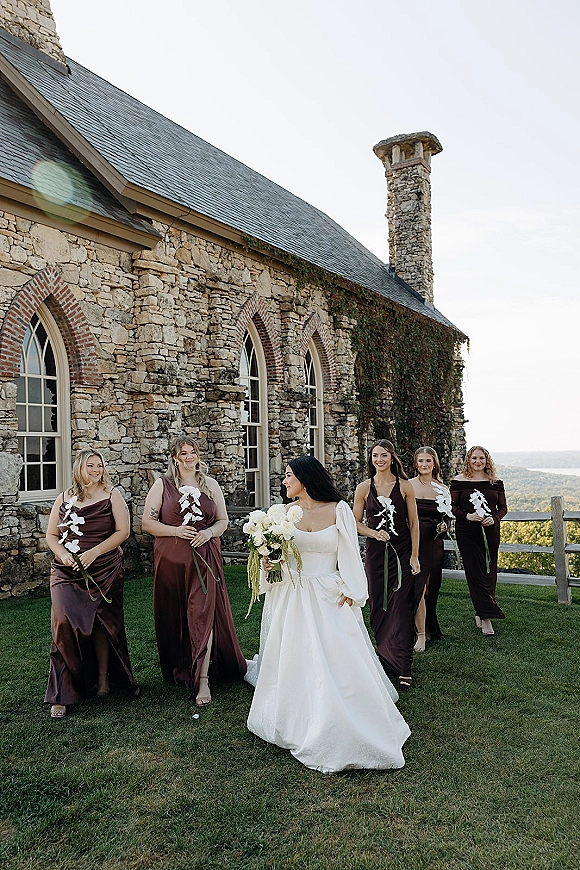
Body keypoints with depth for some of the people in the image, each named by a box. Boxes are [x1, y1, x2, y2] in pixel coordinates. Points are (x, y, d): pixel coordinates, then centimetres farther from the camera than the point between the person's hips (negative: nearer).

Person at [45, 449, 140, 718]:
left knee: (102, 623, 6)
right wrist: (63, 555, -9)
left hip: (103, 571, -1)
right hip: (67, 572, 1)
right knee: (63, 621, -13)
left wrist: (93, 553, -14)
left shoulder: (112, 495, 3)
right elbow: (51, 535, 11)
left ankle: (103, 679, 24)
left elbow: (123, 531, -5)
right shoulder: (64, 498, 10)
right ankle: (63, 695, -4)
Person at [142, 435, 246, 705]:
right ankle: (178, 670, 29)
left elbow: (223, 520, 11)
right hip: (171, 559, 0)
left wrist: (209, 532, -10)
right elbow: (147, 522, 0)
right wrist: (176, 531, -14)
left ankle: (203, 680, -4)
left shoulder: (210, 484, 9)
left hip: (204, 558, 0)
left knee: (203, 613, -7)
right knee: (174, 616, 8)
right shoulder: (163, 484, 3)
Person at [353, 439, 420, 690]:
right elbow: (356, 522, 6)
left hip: (402, 552, -2)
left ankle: (404, 668, 1)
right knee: (378, 607, 9)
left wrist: (414, 555, -2)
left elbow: (413, 523, 2)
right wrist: (374, 532, -13)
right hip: (375, 553, 2)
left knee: (401, 608, -4)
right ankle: (384, 657, 26)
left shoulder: (405, 486, -2)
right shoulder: (364, 488, 1)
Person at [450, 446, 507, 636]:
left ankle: (480, 613, 18)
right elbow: (452, 506, 1)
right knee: (474, 572, -5)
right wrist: (466, 516, -16)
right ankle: (486, 617, -3)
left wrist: (494, 518, -10)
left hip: (490, 532, 2)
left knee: (489, 572, 4)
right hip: (466, 532, -2)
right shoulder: (458, 481, 1)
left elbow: (503, 507, 9)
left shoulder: (495, 482, 7)